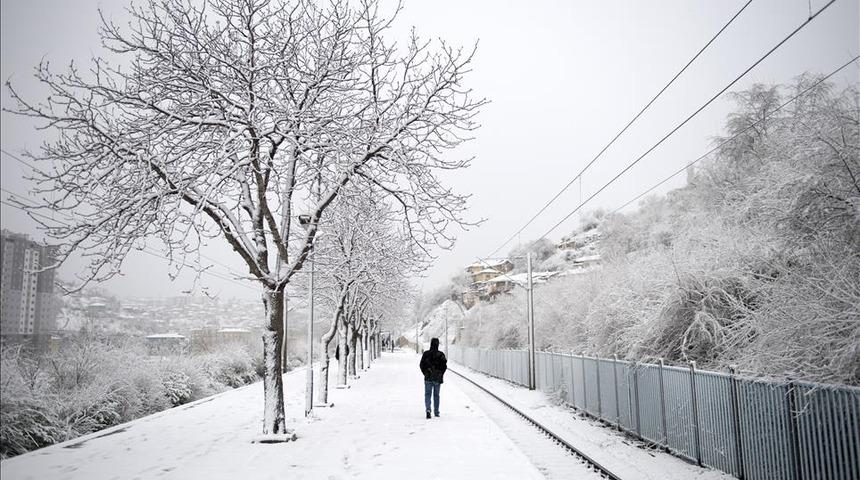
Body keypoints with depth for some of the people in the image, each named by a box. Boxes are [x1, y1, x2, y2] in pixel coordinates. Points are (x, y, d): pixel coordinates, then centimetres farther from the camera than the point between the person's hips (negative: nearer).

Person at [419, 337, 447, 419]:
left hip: (428, 378, 0)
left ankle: (428, 409, -17)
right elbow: (444, 366, -7)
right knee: (436, 395, 13)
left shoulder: (426, 354, -4)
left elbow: (421, 365, -2)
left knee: (427, 394, 5)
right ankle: (436, 412, 18)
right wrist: (440, 374, 5)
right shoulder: (441, 355, -5)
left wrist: (425, 373, 9)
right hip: (438, 379, 0)